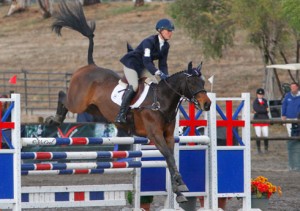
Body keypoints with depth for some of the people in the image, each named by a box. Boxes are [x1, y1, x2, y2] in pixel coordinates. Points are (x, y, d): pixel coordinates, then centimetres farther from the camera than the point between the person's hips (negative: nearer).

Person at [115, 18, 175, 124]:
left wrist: (166, 78, -17)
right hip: (131, 63, -9)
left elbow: (163, 64, 1)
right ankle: (121, 114, -26)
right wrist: (159, 73, -48)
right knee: (134, 86, -27)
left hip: (143, 67, 9)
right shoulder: (149, 41, -27)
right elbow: (146, 62, -36)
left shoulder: (165, 46, -2)